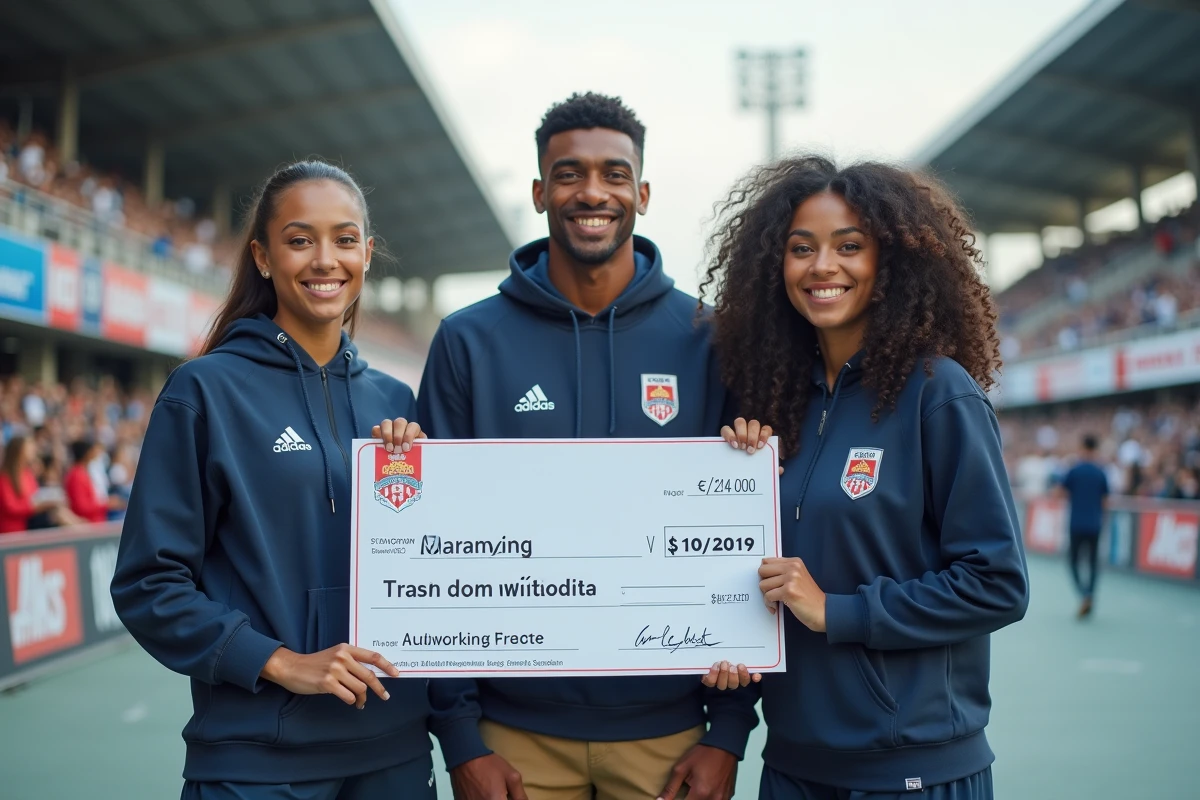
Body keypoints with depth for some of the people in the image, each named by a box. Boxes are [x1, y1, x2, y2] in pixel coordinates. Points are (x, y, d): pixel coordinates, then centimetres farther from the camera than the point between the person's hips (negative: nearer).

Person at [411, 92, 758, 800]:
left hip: (666, 730, 1)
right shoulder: (470, 342, -2)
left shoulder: (705, 340, -1)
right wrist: (460, 732, -6)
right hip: (514, 731, 0)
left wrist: (730, 728, -3)